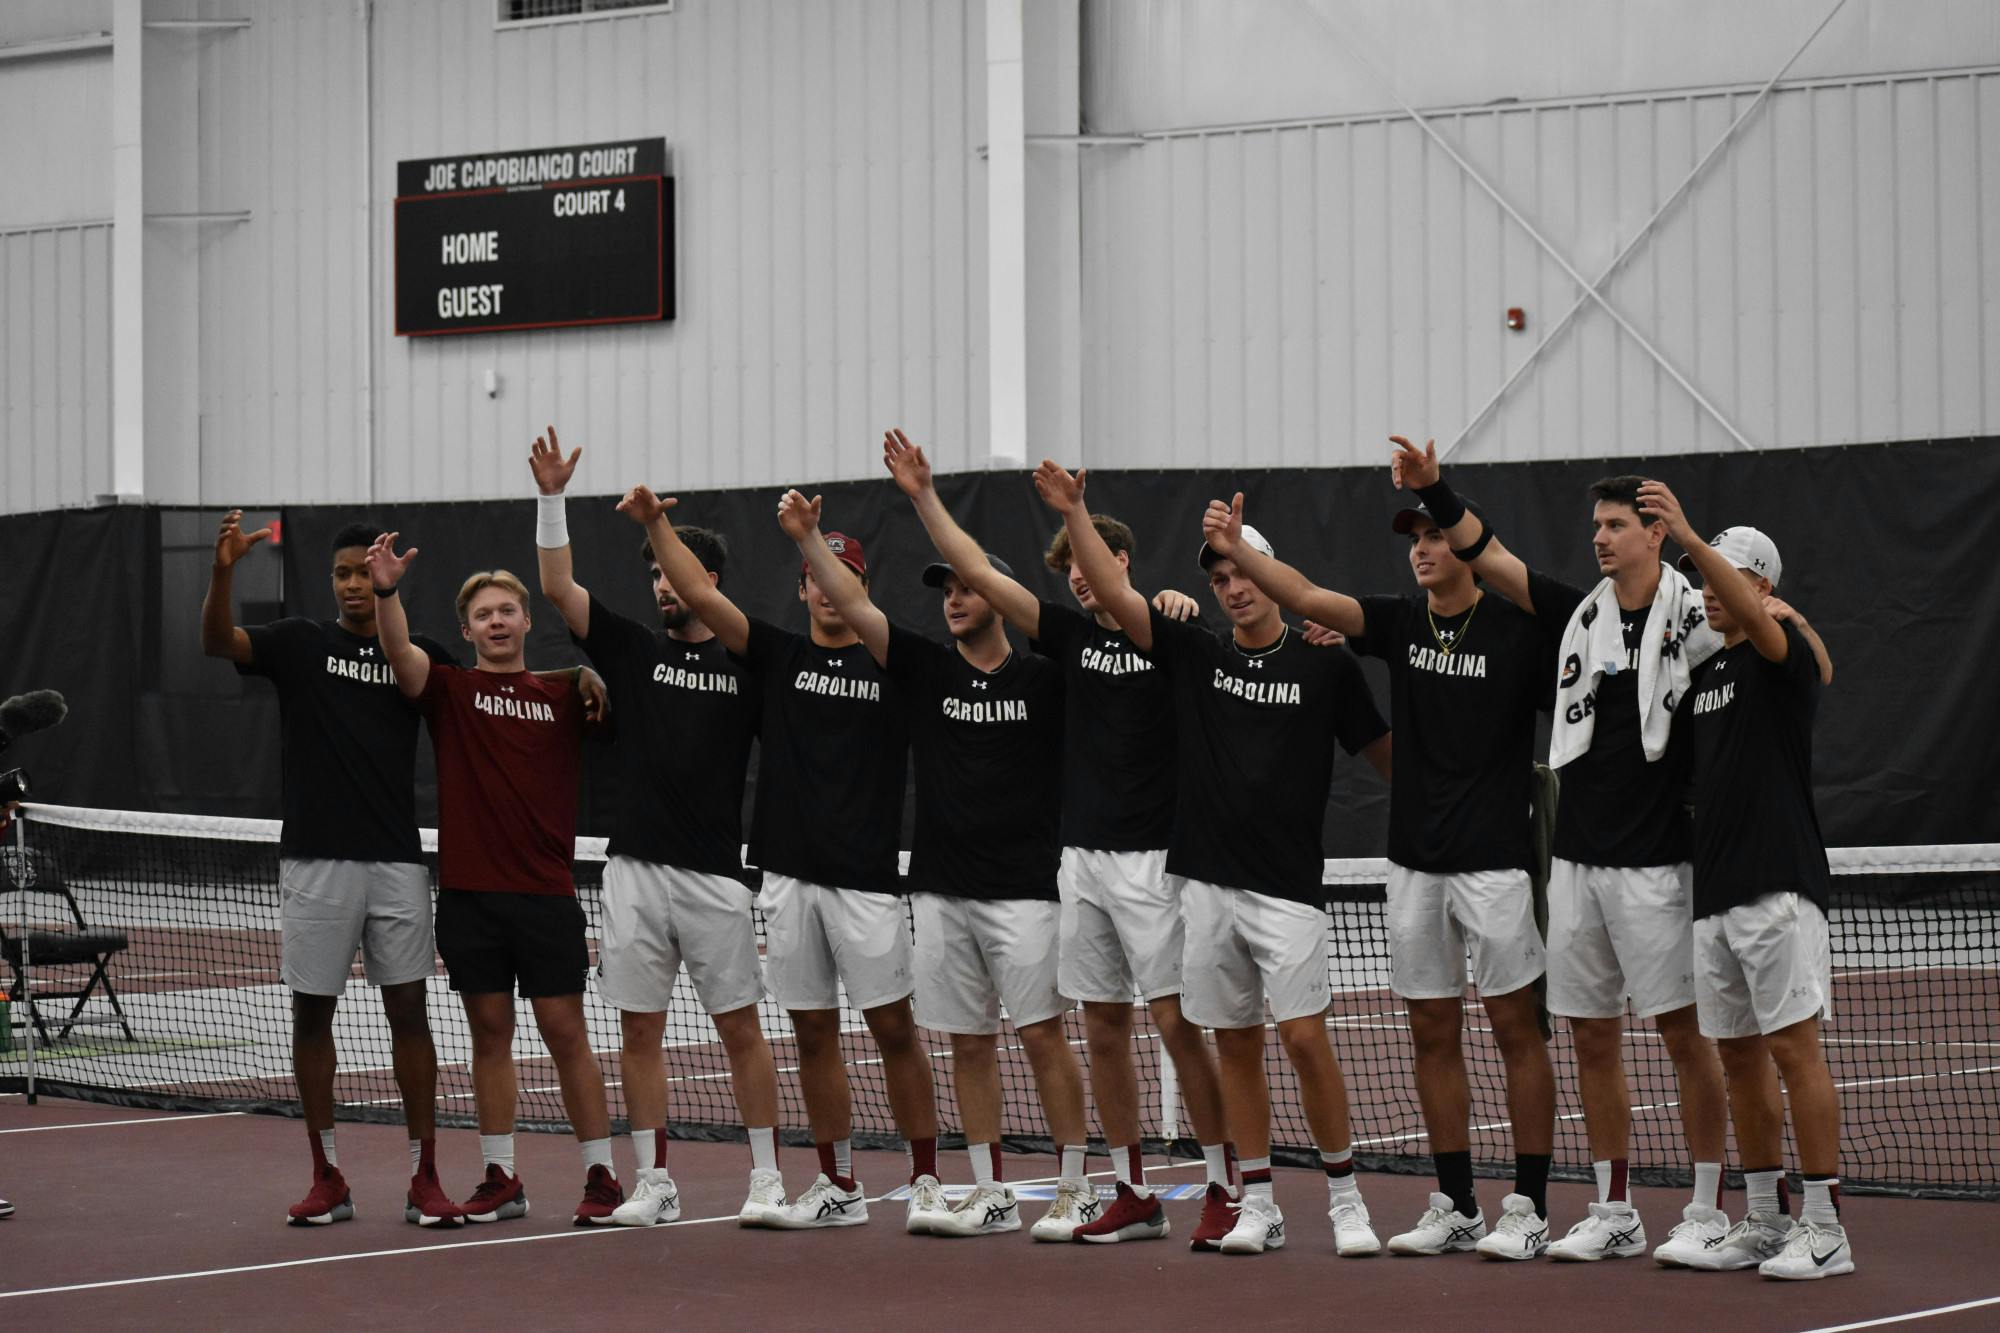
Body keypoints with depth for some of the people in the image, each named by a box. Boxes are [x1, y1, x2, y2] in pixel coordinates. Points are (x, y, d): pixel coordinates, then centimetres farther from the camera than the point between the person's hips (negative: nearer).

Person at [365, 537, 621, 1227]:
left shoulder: (562, 696, 8)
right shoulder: (449, 690, 5)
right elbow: (399, 652, -12)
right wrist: (386, 591, -31)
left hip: (546, 892, -1)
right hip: (469, 893, 1)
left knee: (564, 1029, 0)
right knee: (489, 1033, 6)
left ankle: (601, 1176, 7)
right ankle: (501, 1179, 14)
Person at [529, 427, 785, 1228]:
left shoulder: (747, 665, 4)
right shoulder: (632, 650, 8)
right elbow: (558, 589, 1)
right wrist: (551, 498, -8)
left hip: (714, 875, -2)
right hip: (635, 868, 3)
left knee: (739, 1027, 0)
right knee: (639, 1030, 4)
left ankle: (766, 1177, 8)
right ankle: (653, 1184, 12)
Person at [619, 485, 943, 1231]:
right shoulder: (778, 656, 11)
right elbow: (701, 595, 4)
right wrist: (655, 524, -4)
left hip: (865, 877, -3)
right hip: (789, 875, 3)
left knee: (893, 1028, -3)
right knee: (813, 1034, 8)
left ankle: (925, 1180, 4)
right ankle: (839, 1188, 16)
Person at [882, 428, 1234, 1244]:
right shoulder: (1072, 635, 11)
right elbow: (980, 574, 11)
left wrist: (1183, 612, -29)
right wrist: (923, 497, 8)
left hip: (1150, 861, -6)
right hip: (1083, 860, 6)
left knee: (1176, 1023, -8)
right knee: (1104, 1030, 6)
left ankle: (1225, 1185, -3)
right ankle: (1135, 1197, 12)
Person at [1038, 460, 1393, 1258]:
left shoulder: (1324, 666, 1)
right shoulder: (1194, 658, 7)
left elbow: (1385, 751, 8)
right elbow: (1113, 594, 1)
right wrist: (1074, 513, -9)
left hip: (1286, 885, -3)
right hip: (1207, 883, 3)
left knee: (1304, 1037, -10)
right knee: (1235, 1043, 7)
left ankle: (1345, 1197, 2)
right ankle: (1258, 1206, 14)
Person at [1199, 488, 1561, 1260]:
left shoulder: (1518, 629, -6)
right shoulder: (1400, 621, 6)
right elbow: (1308, 598, -4)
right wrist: (1236, 550, -18)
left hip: (1494, 859, -5)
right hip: (1415, 861, 5)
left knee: (1514, 1027, -1)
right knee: (1432, 1033, 8)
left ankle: (1529, 1210, 3)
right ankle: (1456, 1206, 16)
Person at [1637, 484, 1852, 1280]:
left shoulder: (1783, 655, -5)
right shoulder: (1702, 672, 18)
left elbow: (1755, 617, -29)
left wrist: (1688, 537, -39)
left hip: (1777, 885, -8)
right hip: (1715, 892, 8)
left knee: (1794, 1047, -9)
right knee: (1739, 1056, 9)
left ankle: (1825, 1230, -6)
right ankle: (1763, 1222, 16)